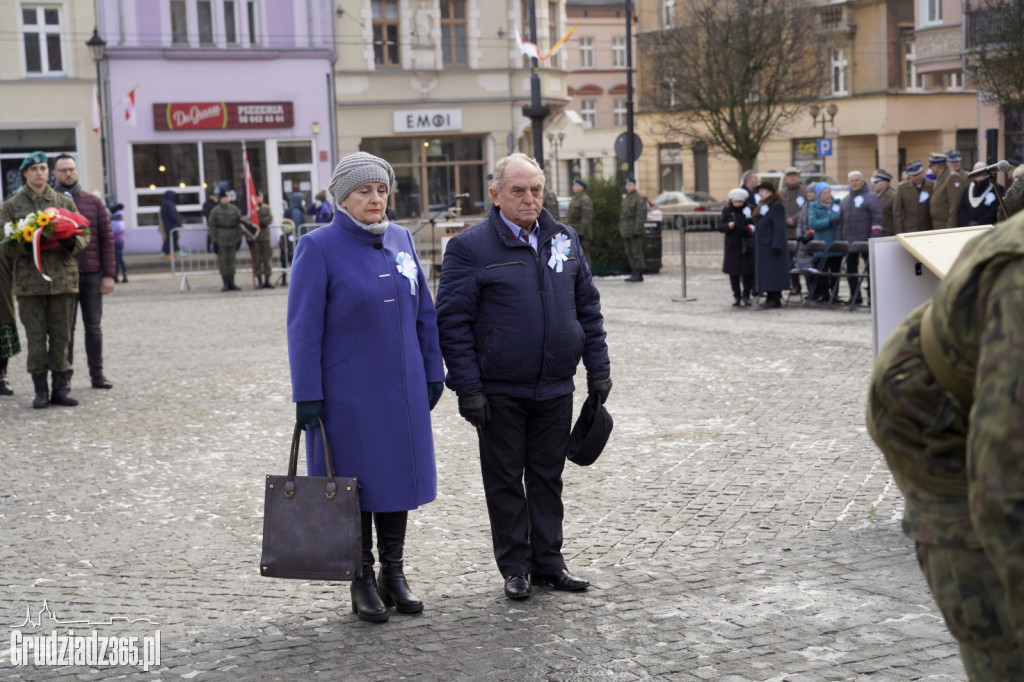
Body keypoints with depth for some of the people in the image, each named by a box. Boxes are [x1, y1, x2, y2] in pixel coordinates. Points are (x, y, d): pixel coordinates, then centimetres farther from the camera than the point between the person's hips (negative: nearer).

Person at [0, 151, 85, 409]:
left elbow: (84, 234, 9)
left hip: (63, 278, 1)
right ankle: (40, 391, 10)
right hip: (29, 279, -1)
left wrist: (72, 242, -14)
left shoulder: (65, 202, 10)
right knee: (36, 338, 1)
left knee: (61, 337, 4)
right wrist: (27, 247, -19)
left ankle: (60, 389, 12)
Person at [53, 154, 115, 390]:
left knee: (94, 327, 6)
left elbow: (107, 239, 5)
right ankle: (65, 376, 8)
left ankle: (97, 374, 13)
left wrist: (108, 275, -2)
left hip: (92, 274, 1)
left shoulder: (94, 202, 7)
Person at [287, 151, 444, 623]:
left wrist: (433, 375, 11)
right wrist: (307, 397, -13)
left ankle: (394, 573, 24)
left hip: (402, 388, 5)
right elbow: (304, 327, -11)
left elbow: (423, 312, 12)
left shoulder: (400, 239, 6)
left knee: (399, 474, 11)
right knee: (355, 481, 4)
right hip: (347, 393, -5)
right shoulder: (319, 247, -9)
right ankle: (362, 580, 17)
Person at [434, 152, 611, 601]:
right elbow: (452, 322, -9)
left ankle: (548, 563, 23)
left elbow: (588, 307, 14)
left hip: (555, 390, 4)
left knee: (548, 478, 12)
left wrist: (598, 368, 8)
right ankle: (515, 568, 18)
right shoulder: (470, 247, -7)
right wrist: (467, 388, -13)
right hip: (499, 392, -4)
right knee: (505, 481, 6)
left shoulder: (564, 240, 9)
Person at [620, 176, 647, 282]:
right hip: (627, 232, 9)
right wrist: (621, 229, 18)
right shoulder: (626, 198, 16)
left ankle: (639, 275, -4)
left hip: (635, 231, -9)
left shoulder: (639, 199, -12)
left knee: (637, 253, -7)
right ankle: (635, 273, 17)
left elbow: (641, 216, -18)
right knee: (629, 253, 11)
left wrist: (637, 231, -21)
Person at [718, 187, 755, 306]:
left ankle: (746, 295, 13)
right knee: (733, 272, 5)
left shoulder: (749, 209, -3)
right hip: (732, 246, 1)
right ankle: (736, 296, 16)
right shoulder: (727, 210, 2)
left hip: (746, 246, -1)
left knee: (747, 272, 0)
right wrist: (728, 226, -22)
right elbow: (720, 227, -2)